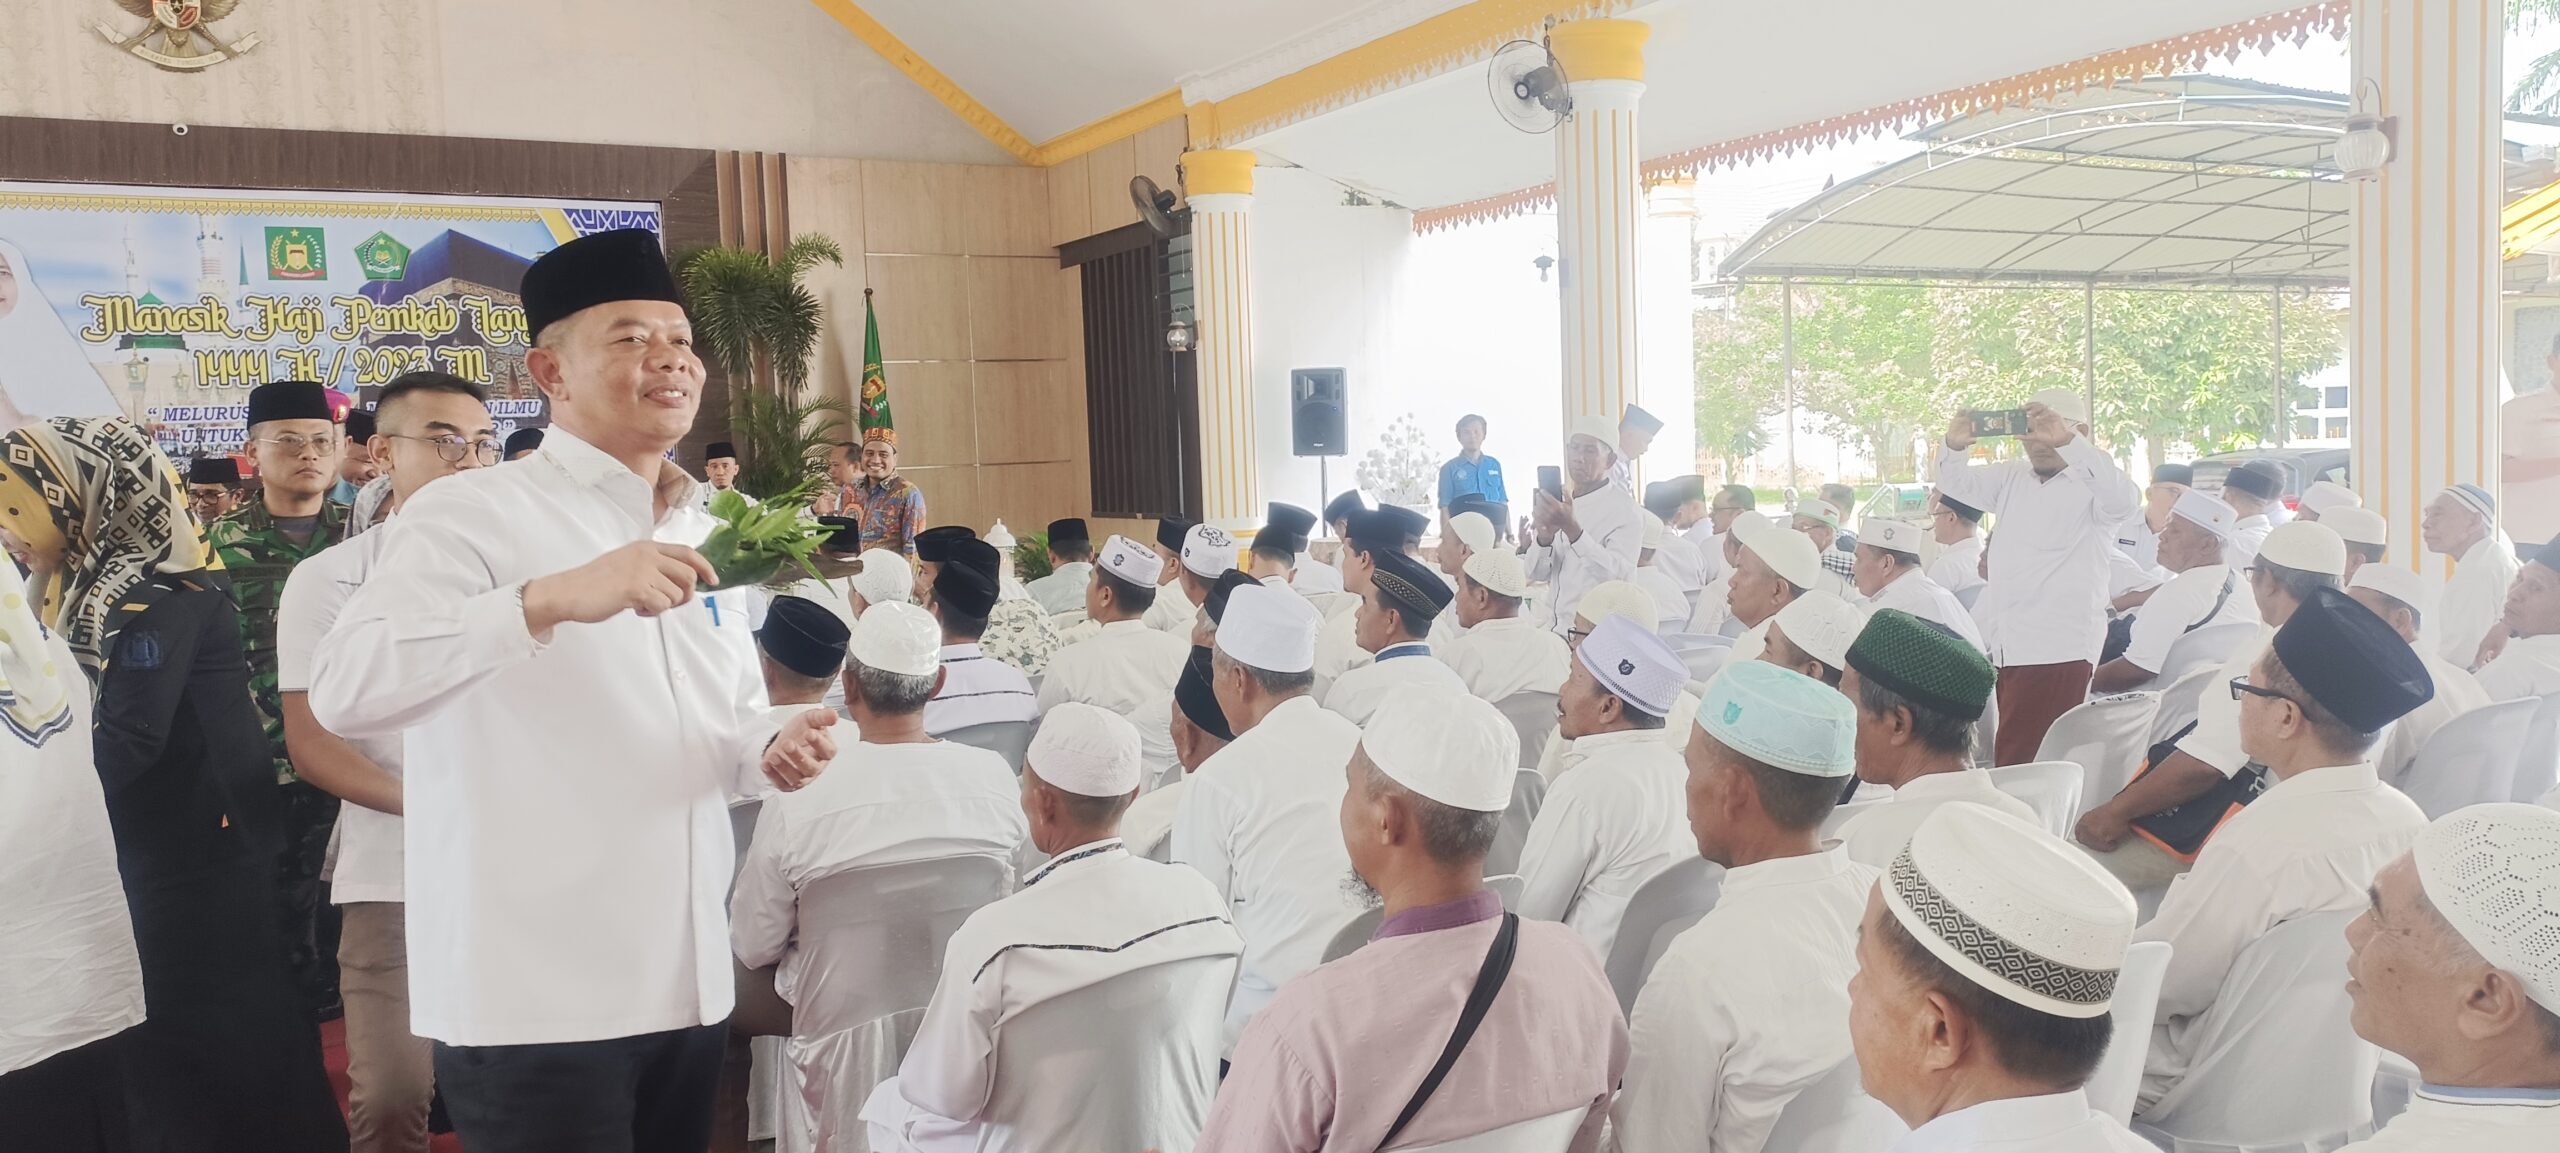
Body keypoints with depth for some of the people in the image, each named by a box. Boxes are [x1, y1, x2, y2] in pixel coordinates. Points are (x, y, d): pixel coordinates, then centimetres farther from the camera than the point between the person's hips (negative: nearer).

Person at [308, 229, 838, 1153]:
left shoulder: (705, 534, 13)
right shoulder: (473, 513, -9)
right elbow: (344, 688, -24)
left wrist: (772, 754, -1)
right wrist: (552, 597, -34)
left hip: (688, 988, 7)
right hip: (533, 1002, -7)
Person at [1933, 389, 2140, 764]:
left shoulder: (2091, 484, -3)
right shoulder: (2012, 477, 15)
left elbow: (2122, 501, -23)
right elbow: (1957, 485, 12)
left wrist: (2066, 442, -34)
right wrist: (1954, 447, -11)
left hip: (2058, 649, -6)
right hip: (1999, 645, 6)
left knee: (2025, 761, -7)